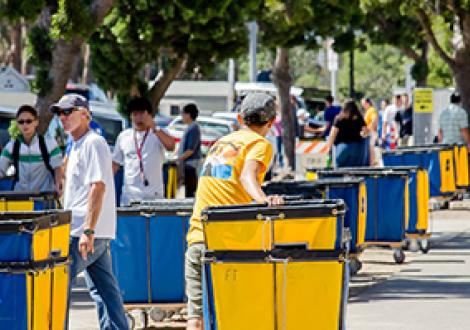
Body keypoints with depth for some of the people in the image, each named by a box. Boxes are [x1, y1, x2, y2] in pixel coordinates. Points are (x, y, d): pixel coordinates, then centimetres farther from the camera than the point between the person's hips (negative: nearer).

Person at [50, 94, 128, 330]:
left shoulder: (93, 142, -12)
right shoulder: (76, 146, 19)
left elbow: (98, 186, -20)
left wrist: (88, 231, -26)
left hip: (85, 233, -10)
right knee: (104, 289, 8)